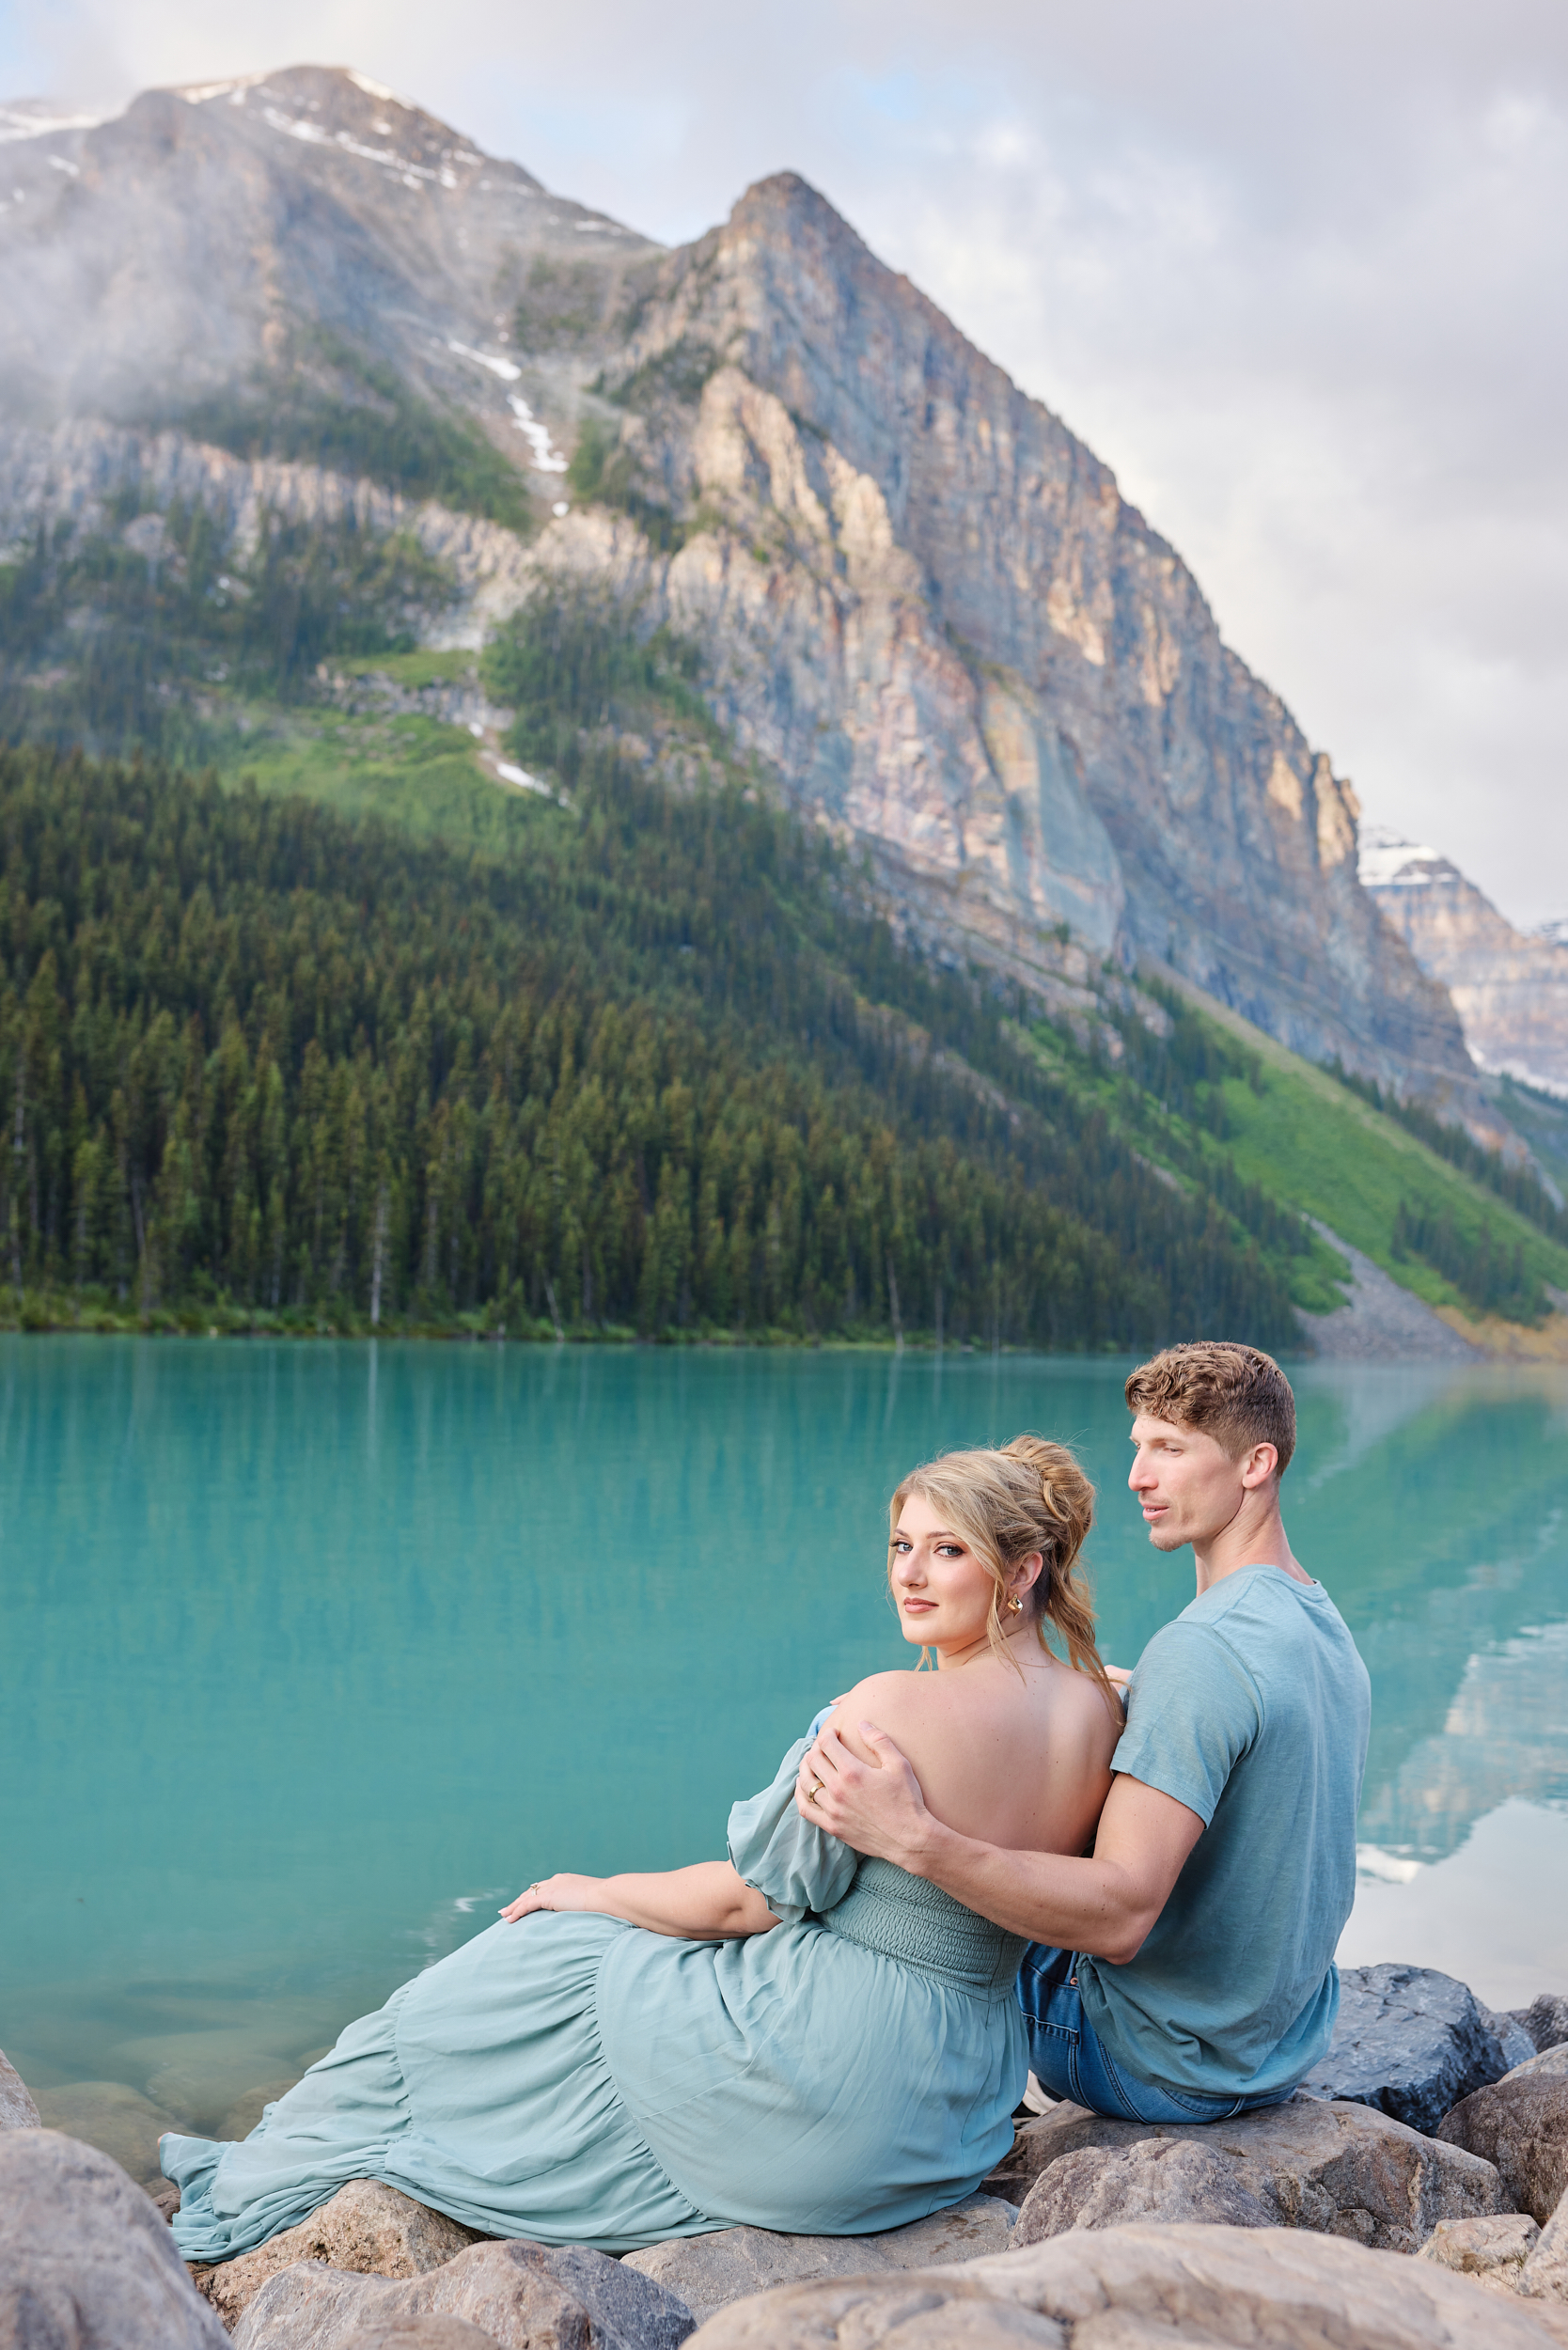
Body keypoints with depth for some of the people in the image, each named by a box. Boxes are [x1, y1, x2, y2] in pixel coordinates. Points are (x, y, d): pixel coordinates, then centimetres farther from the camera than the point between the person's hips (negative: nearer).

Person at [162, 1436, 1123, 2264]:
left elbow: (750, 1898, -14)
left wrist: (597, 1892, 1)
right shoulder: (1103, 1712, -3)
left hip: (832, 2094, -8)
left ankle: (261, 2190, 34)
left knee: (546, 1969, 13)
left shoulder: (890, 1709, -24)